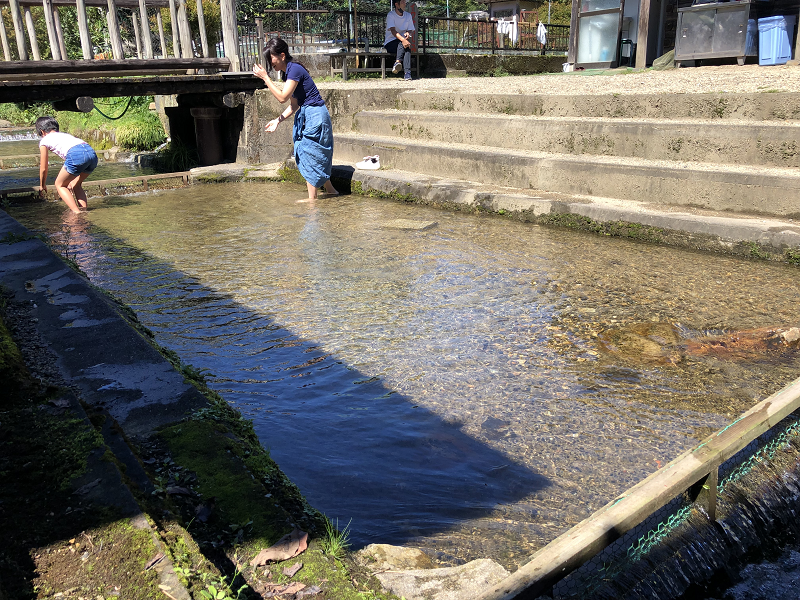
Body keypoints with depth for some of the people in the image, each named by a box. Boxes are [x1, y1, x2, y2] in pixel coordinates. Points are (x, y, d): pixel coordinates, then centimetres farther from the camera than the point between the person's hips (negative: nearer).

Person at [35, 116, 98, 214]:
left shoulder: (44, 141, 23)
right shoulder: (65, 135, 39)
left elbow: (43, 169, 29)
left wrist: (42, 186, 44)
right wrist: (72, 182, 49)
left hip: (77, 155, -6)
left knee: (59, 185, 16)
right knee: (76, 185, 29)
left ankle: (77, 213, 0)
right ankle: (84, 211, 15)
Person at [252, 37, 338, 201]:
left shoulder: (295, 69, -18)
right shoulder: (287, 73, 12)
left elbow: (282, 97, -24)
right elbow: (294, 105, 14)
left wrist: (265, 77, -18)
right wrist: (278, 120, 7)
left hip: (314, 115, -10)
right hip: (306, 115, 10)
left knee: (310, 154, -4)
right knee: (317, 156, 14)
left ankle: (312, 197, 4)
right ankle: (330, 189, 25)